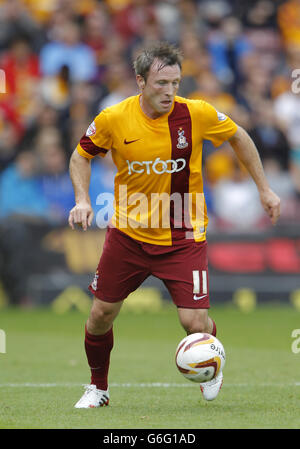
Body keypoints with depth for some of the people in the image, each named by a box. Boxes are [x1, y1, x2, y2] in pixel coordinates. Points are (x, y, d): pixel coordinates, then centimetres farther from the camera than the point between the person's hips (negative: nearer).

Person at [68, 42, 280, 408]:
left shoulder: (196, 114, -14)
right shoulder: (113, 119, -13)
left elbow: (238, 138, 5)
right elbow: (81, 156, 6)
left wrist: (264, 188, 6)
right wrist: (82, 199, -10)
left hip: (182, 236, -1)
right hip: (128, 233, 1)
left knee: (195, 321, -10)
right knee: (101, 314, 5)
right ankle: (98, 387, 31)